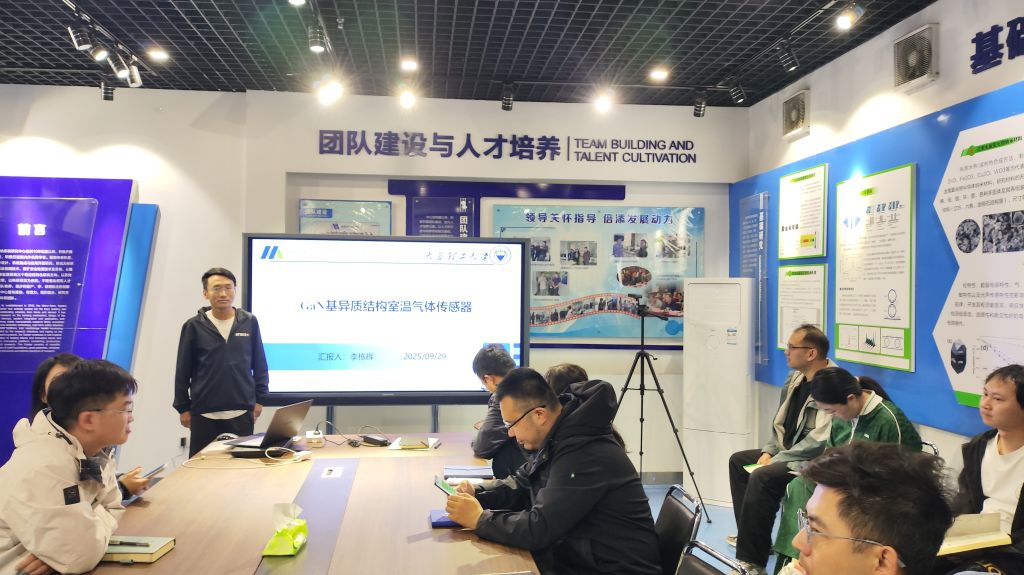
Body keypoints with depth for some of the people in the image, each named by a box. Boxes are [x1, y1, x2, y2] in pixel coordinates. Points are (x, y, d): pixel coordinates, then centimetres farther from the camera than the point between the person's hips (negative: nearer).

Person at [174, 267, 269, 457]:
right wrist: (183, 407, 2)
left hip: (242, 413, 1)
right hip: (204, 414, -1)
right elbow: (183, 371, 3)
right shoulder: (194, 326, -1)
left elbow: (260, 365, 8)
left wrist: (259, 399, 4)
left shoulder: (249, 322, 2)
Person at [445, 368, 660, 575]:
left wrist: (479, 519, -14)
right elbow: (522, 484, 16)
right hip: (575, 556, 8)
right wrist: (477, 493, 0)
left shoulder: (585, 455, -27)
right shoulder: (556, 439, 3)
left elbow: (538, 528, -26)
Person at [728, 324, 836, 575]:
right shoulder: (796, 378, 8)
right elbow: (782, 423, 17)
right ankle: (750, 536, 21)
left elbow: (821, 441, -27)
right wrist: (769, 451, 2)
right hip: (788, 452, 11)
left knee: (762, 477, -29)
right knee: (738, 460, 15)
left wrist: (776, 460, -21)